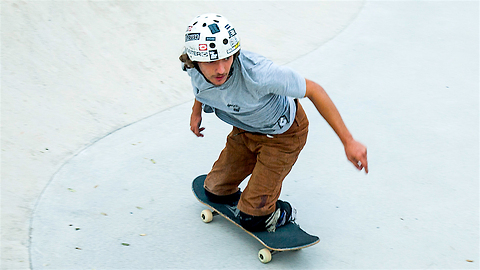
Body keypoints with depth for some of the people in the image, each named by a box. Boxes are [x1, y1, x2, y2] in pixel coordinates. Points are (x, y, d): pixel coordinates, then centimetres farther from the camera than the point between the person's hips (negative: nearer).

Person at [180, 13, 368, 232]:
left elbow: (313, 90, -33)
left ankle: (282, 214, 28)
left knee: (252, 219, -4)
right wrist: (196, 110, 10)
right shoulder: (193, 67, -24)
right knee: (215, 191, 15)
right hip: (244, 129, 6)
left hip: (283, 134, -5)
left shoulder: (256, 73, -43)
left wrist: (348, 141, -33)